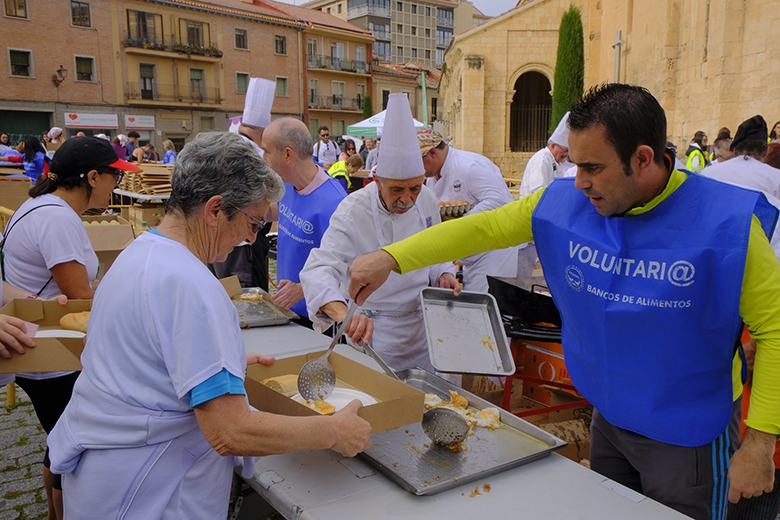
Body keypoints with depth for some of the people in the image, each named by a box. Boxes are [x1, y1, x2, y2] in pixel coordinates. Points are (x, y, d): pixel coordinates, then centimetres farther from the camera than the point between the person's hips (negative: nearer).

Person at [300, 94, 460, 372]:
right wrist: (344, 313, -52)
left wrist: (443, 275, -10)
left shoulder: (425, 199, -5)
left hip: (420, 327, 6)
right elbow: (318, 269, -35)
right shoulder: (353, 211, -24)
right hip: (371, 331, -5)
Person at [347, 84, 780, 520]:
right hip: (607, 415, 4)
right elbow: (483, 227, -6)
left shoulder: (726, 223, -20)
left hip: (687, 435, -4)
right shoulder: (563, 202, -10)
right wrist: (390, 258, -12)